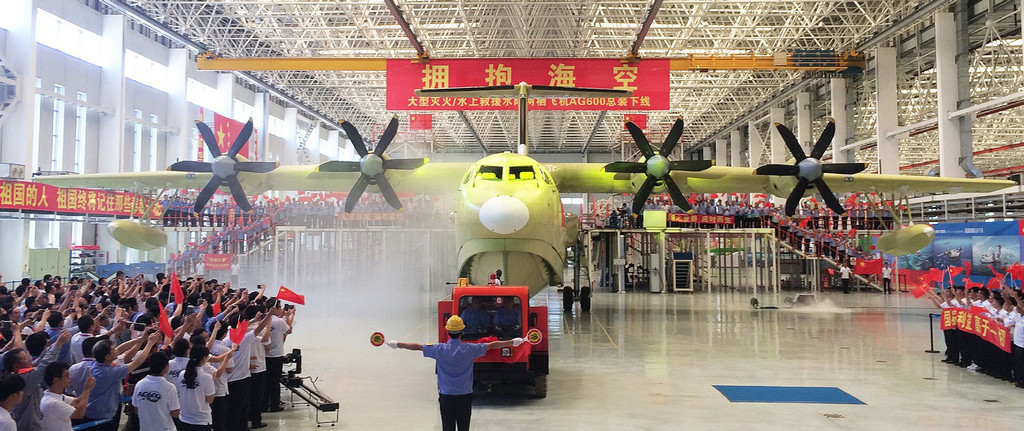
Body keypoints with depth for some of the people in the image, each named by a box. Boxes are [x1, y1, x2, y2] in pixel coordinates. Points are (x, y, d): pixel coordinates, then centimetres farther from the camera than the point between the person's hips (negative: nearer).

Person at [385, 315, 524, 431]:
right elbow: (492, 345, 1)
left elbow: (417, 346, 3)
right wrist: (513, 342, 13)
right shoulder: (469, 349, -9)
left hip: (446, 396, 0)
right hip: (465, 396, 0)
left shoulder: (440, 349, -8)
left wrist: (396, 344, 16)